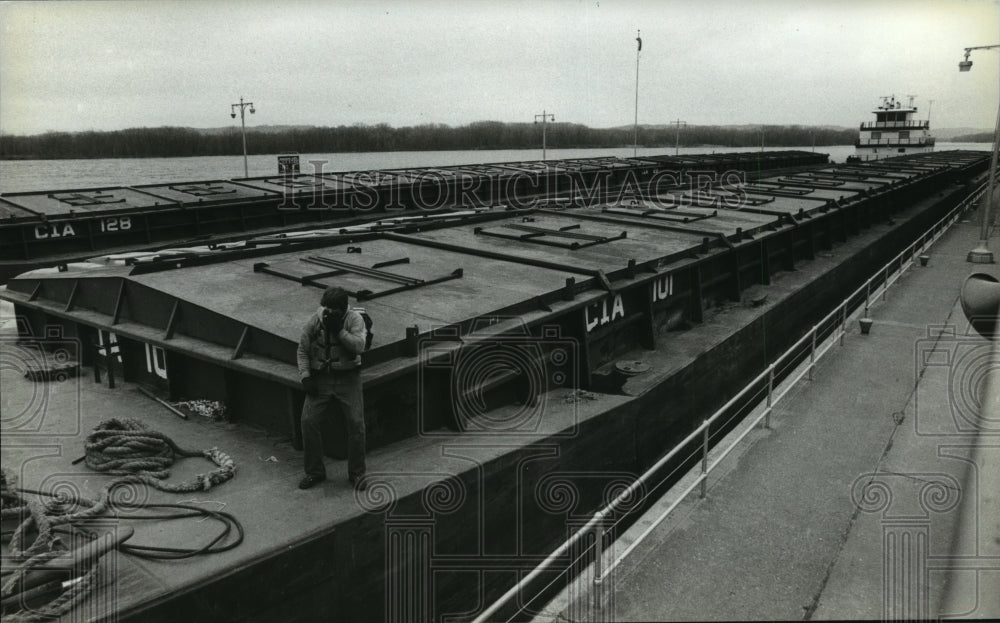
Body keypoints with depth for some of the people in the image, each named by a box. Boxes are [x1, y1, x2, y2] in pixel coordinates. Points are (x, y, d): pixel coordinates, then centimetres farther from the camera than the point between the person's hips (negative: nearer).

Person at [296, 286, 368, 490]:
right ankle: (314, 471, 10)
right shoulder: (314, 321, 0)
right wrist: (305, 377, -5)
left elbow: (359, 346, -18)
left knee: (356, 423, -6)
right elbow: (303, 351, 6)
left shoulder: (354, 319, -5)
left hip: (348, 378, -2)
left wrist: (339, 330, -24)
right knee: (308, 421, -7)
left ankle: (356, 473, 11)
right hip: (320, 379, 2)